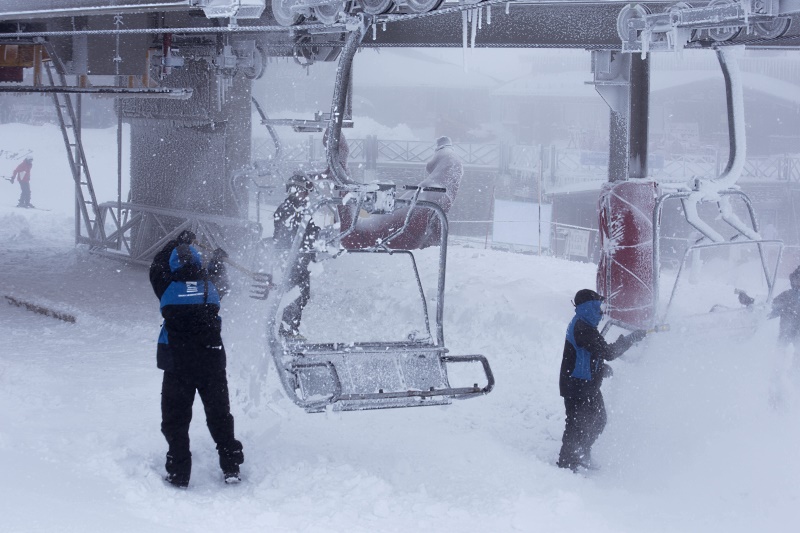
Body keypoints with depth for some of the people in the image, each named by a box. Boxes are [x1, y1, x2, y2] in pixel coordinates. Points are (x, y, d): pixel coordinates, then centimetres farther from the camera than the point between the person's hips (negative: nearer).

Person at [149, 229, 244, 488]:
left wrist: (178, 242, 29)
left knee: (175, 418, 7)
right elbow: (222, 287, 25)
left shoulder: (167, 286, -6)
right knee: (219, 414, 15)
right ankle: (231, 468, 18)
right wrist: (218, 262, 42)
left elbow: (158, 265, 16)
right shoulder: (210, 284, -1)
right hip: (212, 362, 2)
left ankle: (179, 473, 4)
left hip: (178, 364, -2)